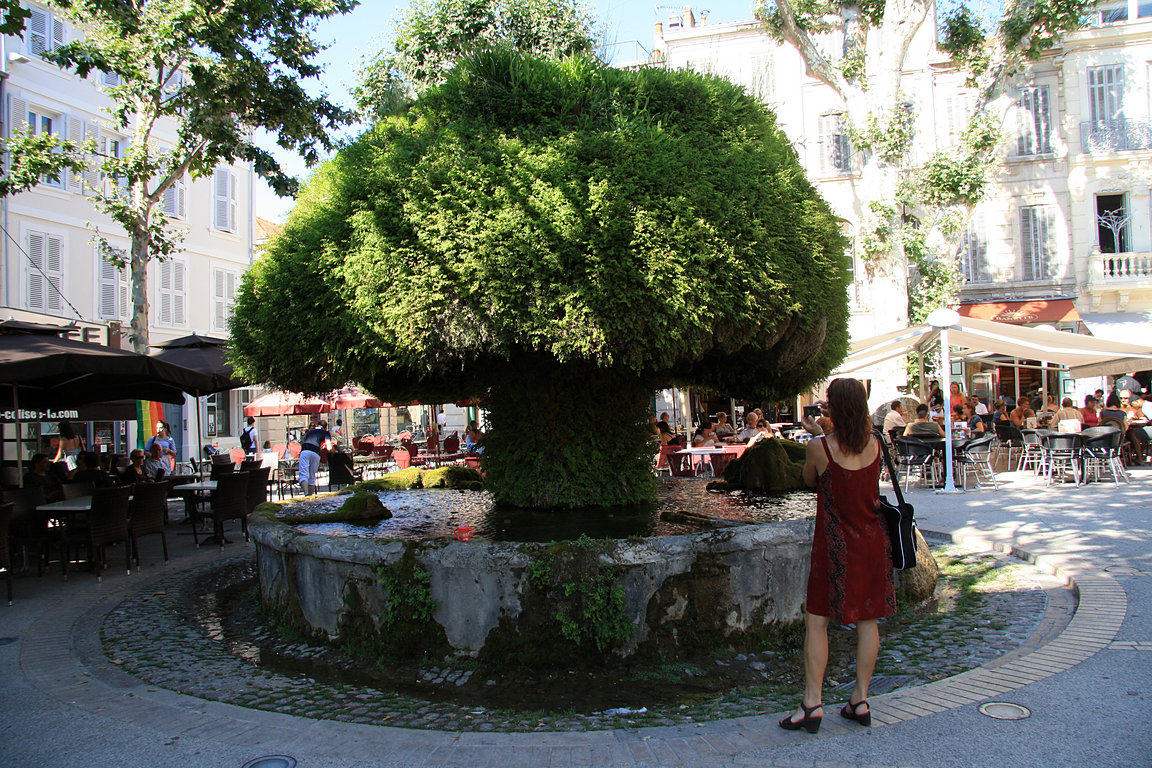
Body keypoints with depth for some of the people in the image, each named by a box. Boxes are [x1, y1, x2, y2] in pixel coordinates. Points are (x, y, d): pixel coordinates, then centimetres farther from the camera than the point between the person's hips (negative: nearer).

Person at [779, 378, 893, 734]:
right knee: (867, 619, 11)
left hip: (835, 544, -4)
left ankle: (812, 703, 2)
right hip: (872, 542, 5)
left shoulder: (819, 447, -15)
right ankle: (860, 700, 18)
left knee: (816, 621, 3)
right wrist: (821, 435, 20)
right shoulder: (874, 444, -2)